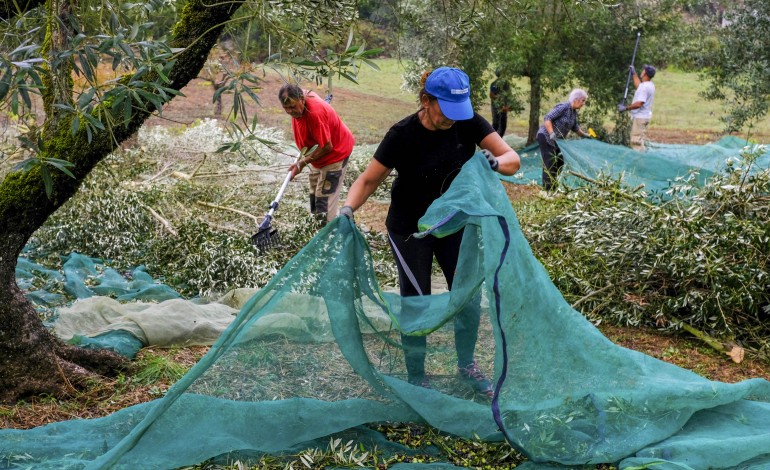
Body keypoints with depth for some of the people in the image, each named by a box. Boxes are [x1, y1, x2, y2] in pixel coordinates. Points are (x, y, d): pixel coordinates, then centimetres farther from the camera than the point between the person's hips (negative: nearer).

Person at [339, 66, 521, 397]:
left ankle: (467, 365, 31)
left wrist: (495, 162, -40)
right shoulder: (403, 135, -23)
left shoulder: (469, 124, -15)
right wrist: (348, 208, -36)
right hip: (410, 231, -3)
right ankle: (415, 378, 20)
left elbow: (513, 159, -17)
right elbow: (369, 179, -17)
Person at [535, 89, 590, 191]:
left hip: (556, 141, 9)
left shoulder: (574, 112, 8)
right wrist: (552, 134, -32)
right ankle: (547, 190, -11)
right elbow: (547, 118, -24)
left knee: (559, 163, 10)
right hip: (546, 138, -9)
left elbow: (575, 128, 26)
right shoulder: (563, 107, -19)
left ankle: (554, 188, 18)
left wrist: (585, 135, 30)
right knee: (549, 164, -12)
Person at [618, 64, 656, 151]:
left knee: (636, 141, -11)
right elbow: (638, 86, 32)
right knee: (640, 141, 18)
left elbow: (639, 104, -27)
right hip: (645, 116, 11)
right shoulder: (650, 85, 10)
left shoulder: (644, 87, -21)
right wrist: (634, 73, 37)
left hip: (639, 117, -11)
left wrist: (625, 108, -20)